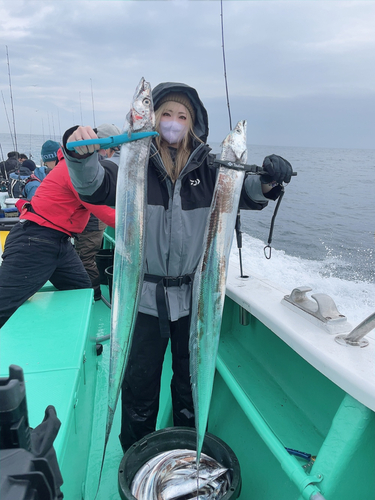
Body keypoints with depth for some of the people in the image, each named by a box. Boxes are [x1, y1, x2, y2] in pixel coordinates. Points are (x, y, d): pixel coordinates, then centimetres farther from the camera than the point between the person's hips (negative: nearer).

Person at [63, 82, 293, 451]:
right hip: (145, 293, -1)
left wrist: (268, 182, -28)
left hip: (194, 293, 2)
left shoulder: (208, 166, -1)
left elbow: (244, 192, -6)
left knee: (191, 381, 18)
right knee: (140, 383, 11)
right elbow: (94, 188, -17)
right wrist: (81, 155, -38)